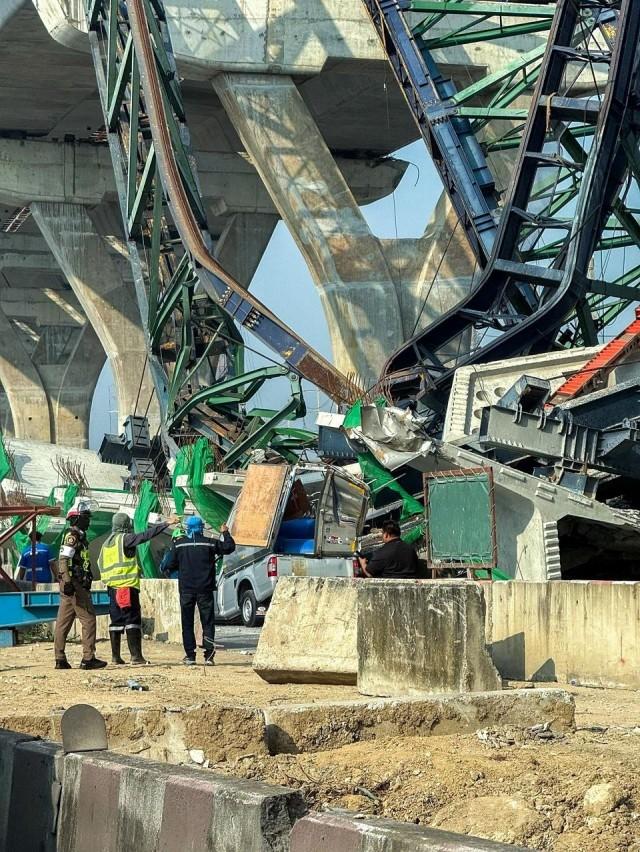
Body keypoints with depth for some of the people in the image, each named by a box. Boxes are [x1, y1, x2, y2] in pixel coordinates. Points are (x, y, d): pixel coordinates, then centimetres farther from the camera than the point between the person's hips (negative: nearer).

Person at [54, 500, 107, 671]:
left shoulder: (79, 536, 21)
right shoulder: (72, 536, -10)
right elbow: (63, 559, -20)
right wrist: (68, 582, -26)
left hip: (74, 584, 10)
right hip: (74, 584, -10)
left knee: (64, 621, 8)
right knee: (88, 618, -8)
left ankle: (60, 659, 10)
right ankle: (88, 658, -10)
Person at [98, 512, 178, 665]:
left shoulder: (107, 542, 15)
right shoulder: (125, 539, -8)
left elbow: (101, 563, 19)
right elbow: (146, 535, -15)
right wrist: (166, 524, -14)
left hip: (112, 587, 8)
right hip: (128, 585, -8)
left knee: (116, 620, 11)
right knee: (133, 620, -8)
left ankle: (115, 656, 10)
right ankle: (136, 656, -13)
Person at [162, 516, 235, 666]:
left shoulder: (178, 544, -1)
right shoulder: (210, 543, -3)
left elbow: (170, 566, 0)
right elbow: (229, 547, 2)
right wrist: (225, 533, 17)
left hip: (186, 589, 0)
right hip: (205, 589, 0)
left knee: (187, 623, 7)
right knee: (208, 622, 5)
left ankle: (190, 656, 2)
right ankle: (209, 655, -4)